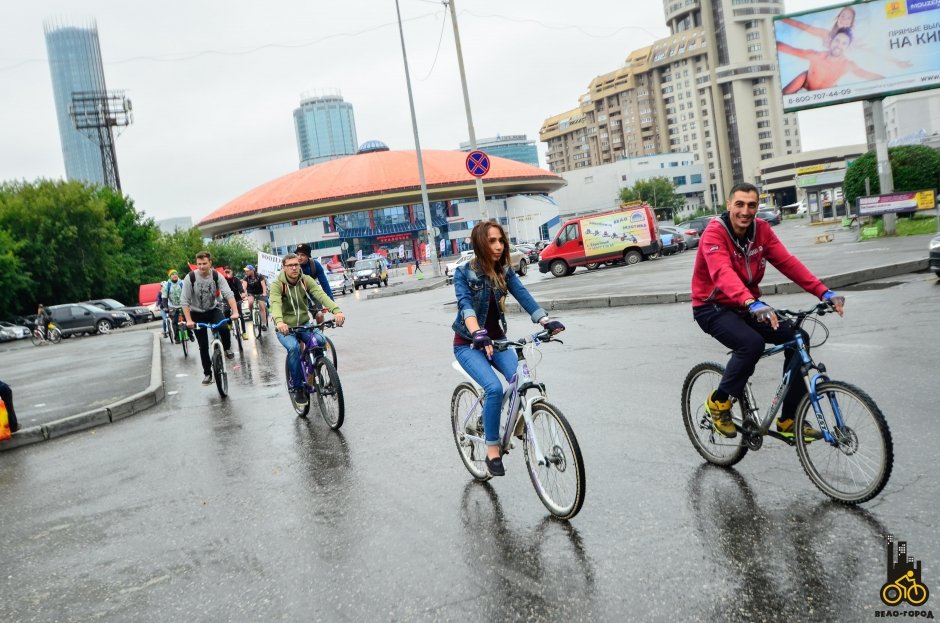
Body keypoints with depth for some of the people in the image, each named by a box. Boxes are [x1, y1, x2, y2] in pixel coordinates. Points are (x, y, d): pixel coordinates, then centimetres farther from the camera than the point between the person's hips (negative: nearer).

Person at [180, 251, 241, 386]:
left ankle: (227, 349, 3)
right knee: (203, 346, 1)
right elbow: (184, 301, -18)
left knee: (224, 328, -29)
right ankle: (207, 374, 15)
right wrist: (188, 320, -28)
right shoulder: (190, 278, -19)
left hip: (213, 310, 1)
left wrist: (235, 312, -37)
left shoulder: (216, 276, -15)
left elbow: (229, 294, -23)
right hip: (197, 313, 0)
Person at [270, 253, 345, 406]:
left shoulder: (306, 280, -5)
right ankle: (297, 388, -15)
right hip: (285, 328, -3)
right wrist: (279, 321, -53)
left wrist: (336, 310, -41)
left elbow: (321, 294, -22)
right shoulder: (277, 284, -13)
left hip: (304, 324, 3)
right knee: (293, 347, -32)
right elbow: (275, 303, -31)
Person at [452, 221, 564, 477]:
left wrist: (546, 321, -32)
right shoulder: (463, 273, -14)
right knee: (494, 388, -27)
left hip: (496, 340, 4)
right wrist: (478, 334, -49)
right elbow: (465, 305, -30)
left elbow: (523, 296, -15)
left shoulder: (505, 271, -1)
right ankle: (492, 449, -13)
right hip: (468, 344, -4)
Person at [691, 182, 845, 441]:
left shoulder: (761, 229, -2)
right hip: (712, 308, -6)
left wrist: (824, 292, -23)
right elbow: (723, 273, -39)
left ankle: (789, 419, 2)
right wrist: (752, 303, -56)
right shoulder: (714, 233, -21)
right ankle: (719, 402, -7)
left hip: (746, 307, 7)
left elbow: (788, 262, -11)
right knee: (752, 343, -32)